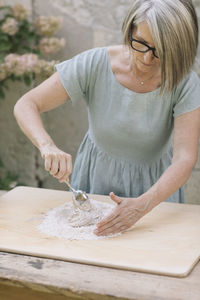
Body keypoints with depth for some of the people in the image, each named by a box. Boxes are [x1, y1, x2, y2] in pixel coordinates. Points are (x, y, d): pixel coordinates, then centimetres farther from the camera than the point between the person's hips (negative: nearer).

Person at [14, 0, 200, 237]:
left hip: (155, 186, -1)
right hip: (95, 179, 1)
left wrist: (143, 205, -44)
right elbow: (25, 106, -18)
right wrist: (47, 146, -39)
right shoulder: (94, 65, -20)